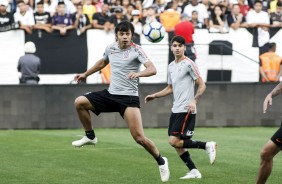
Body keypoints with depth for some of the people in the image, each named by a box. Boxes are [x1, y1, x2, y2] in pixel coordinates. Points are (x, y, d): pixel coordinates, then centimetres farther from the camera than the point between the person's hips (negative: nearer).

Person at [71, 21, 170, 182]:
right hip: (111, 94, 6)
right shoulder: (110, 48, 7)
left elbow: (152, 69, -23)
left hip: (129, 97, -6)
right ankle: (90, 136, 9)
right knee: (80, 102, -10)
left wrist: (138, 73, -41)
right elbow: (102, 62, 29)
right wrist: (86, 74, 36)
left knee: (139, 137, -15)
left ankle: (161, 161, 7)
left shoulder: (136, 50, -10)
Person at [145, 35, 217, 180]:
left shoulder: (188, 64, -8)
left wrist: (194, 101, -22)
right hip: (175, 109, 8)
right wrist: (154, 96, 17)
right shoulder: (171, 66, 15)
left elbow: (202, 85, -10)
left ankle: (208, 146, -5)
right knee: (176, 144, 5)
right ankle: (193, 171, 11)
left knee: (174, 141, -16)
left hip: (186, 110, -8)